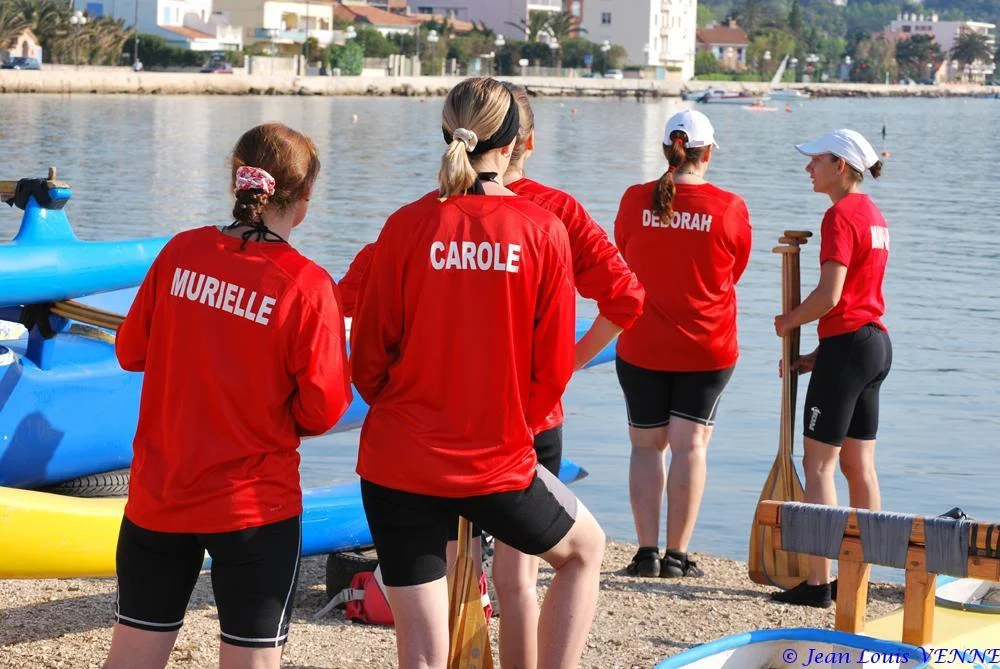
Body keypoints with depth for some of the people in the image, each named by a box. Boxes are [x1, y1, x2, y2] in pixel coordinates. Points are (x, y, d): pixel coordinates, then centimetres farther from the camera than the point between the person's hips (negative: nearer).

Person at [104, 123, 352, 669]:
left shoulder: (180, 252, -4)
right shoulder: (307, 285, -14)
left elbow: (131, 351, 6)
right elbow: (323, 408, -12)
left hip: (156, 495, 4)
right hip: (255, 502, -4)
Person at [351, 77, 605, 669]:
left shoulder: (408, 226, -6)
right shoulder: (544, 231, -7)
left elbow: (369, 357, -1)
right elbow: (554, 365, -2)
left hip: (399, 460, 1)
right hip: (499, 460, -1)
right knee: (586, 548, 29)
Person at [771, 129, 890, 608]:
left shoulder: (840, 215, -15)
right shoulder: (872, 214, 14)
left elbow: (830, 295, -22)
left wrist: (789, 322, -5)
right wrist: (819, 356, 14)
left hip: (847, 344, -9)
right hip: (876, 341, 9)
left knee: (818, 465, -4)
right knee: (859, 465, 12)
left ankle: (817, 582, -5)